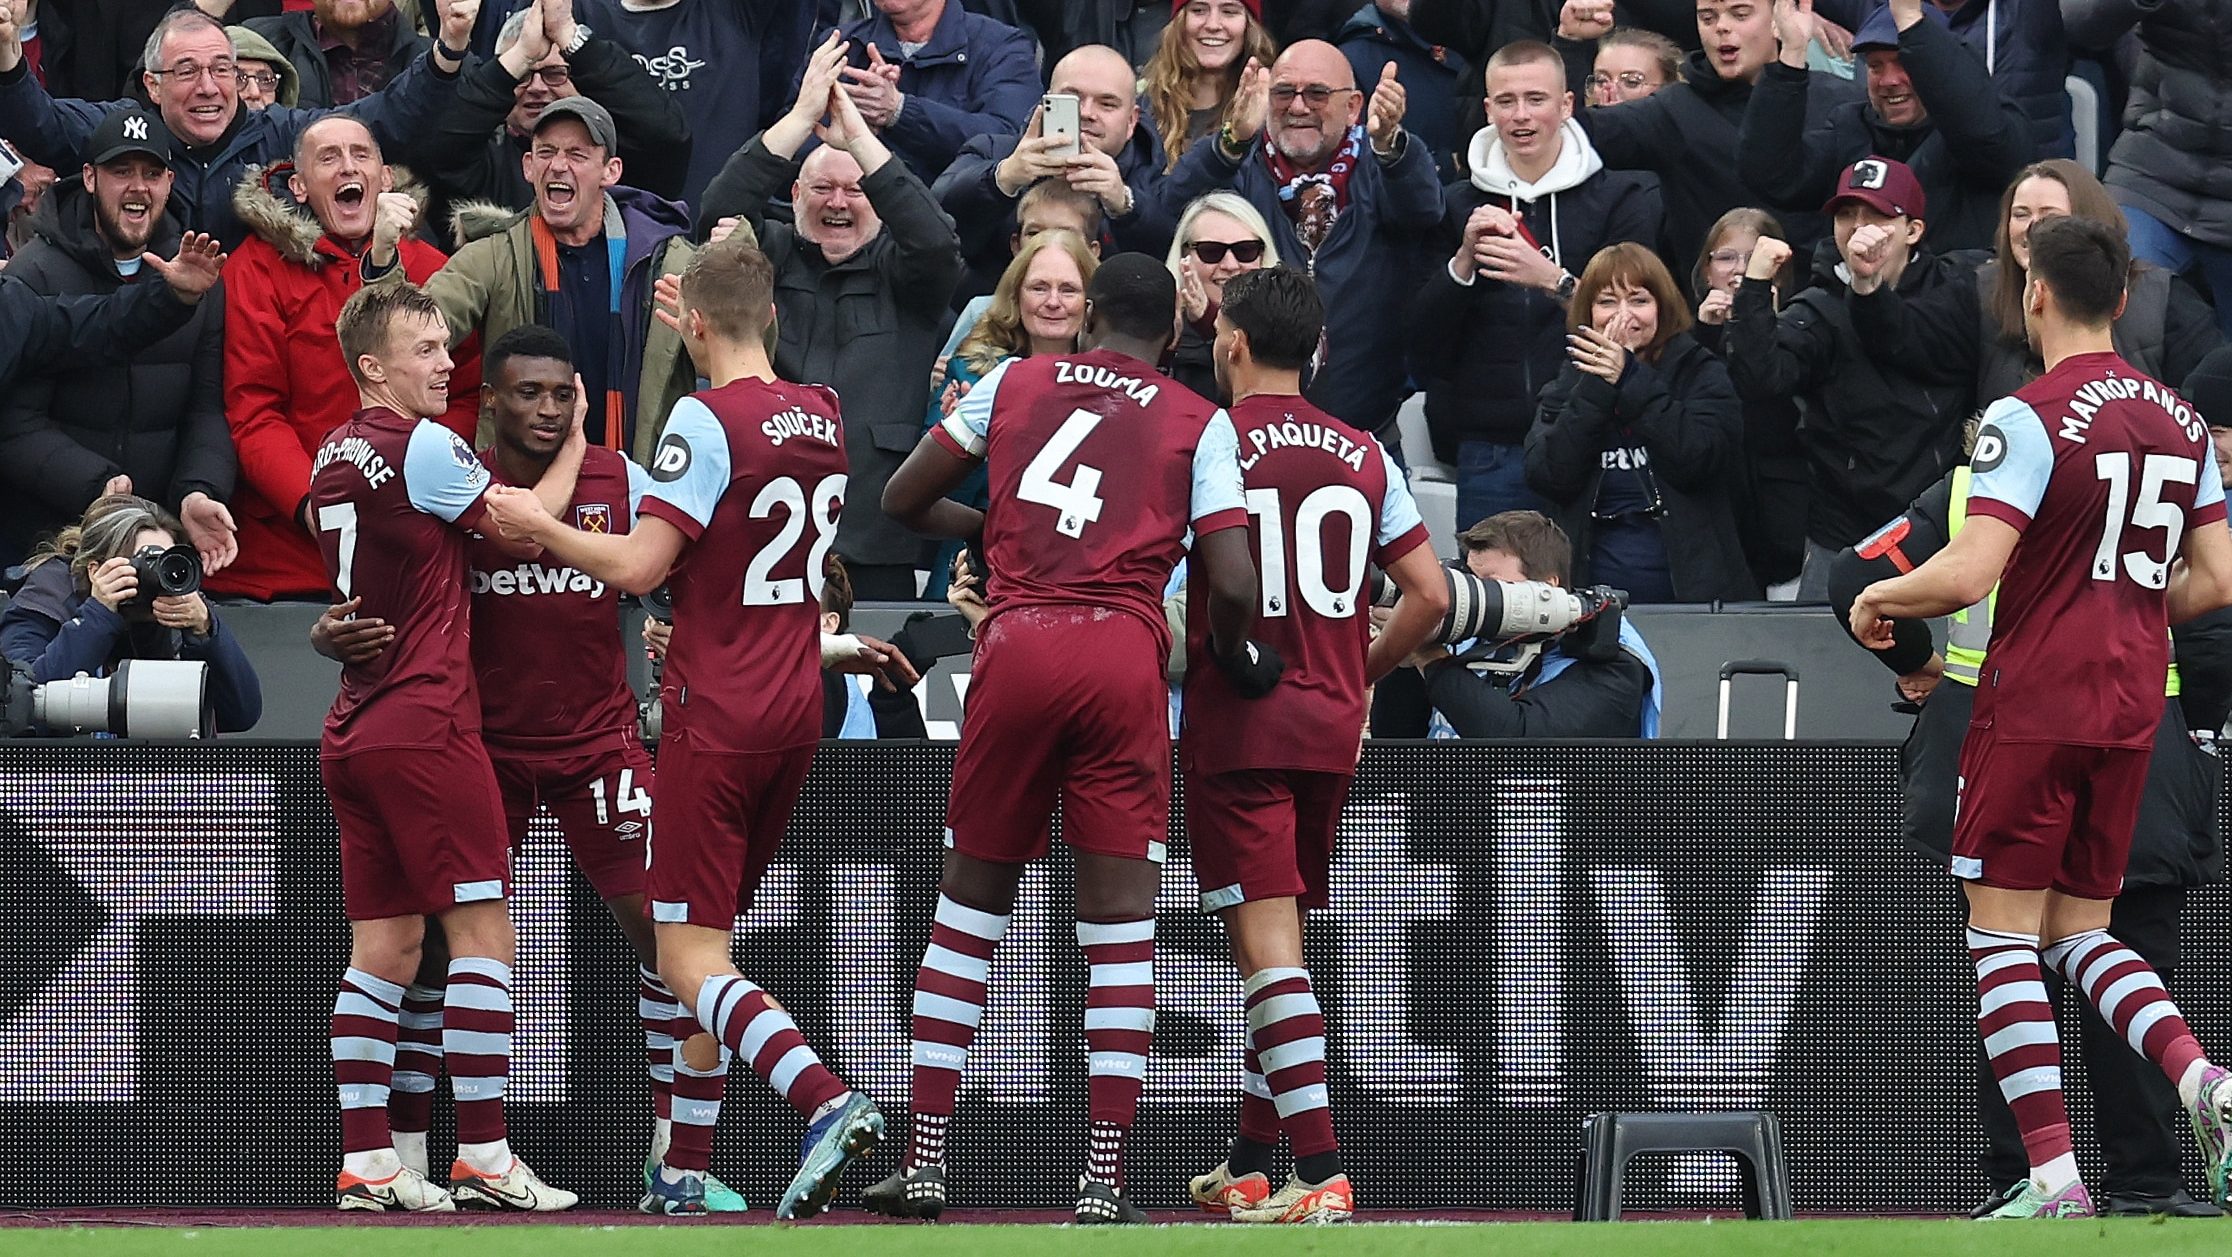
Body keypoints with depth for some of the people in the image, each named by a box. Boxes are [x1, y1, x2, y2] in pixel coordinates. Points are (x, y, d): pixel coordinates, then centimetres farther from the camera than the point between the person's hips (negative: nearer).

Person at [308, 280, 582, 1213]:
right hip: (427, 720, -8)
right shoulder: (424, 447, -11)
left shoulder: (335, 456, 13)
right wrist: (574, 441, 8)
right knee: (482, 930, -4)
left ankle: (366, 1162, 3)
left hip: (354, 732, 8)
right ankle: (484, 1156, -6)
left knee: (385, 947, 7)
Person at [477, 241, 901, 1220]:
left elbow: (638, 565, -20)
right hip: (795, 709, 8)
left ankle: (826, 1101, -29)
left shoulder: (707, 420, -14)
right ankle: (686, 1173, 17)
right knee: (705, 944, 16)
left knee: (687, 959, -8)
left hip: (715, 717, -8)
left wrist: (539, 525, -6)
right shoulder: (822, 417, 9)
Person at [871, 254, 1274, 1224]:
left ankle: (924, 1160, 9)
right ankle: (1105, 1177, -4)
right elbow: (1232, 583, -1)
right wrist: (1232, 656, 19)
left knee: (972, 899, 11)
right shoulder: (1199, 424, 9)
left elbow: (903, 499, 20)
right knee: (1121, 918, 1)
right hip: (1125, 654, -1)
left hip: (1017, 645, 1)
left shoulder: (1015, 382, 15)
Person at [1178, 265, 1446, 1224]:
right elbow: (1431, 595, 7)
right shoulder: (1363, 457, 7)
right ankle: (1249, 1163, 25)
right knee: (1281, 939, 17)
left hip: (1236, 723, -5)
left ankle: (1321, 1172, -19)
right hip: (1331, 725, 5)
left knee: (1267, 943, -8)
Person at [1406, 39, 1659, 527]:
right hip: (1491, 452, 2)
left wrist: (1553, 280, -19)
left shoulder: (1625, 198, 6)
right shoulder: (1458, 206, 13)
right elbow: (1424, 344, 7)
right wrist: (1464, 260, -9)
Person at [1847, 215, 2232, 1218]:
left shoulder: (2031, 417, -13)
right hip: (2132, 708, 6)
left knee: (2003, 932, 0)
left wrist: (1880, 599, -1)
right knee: (2079, 930, 15)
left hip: (2034, 703, -6)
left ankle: (2053, 1175, -7)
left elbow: (1969, 572, -20)